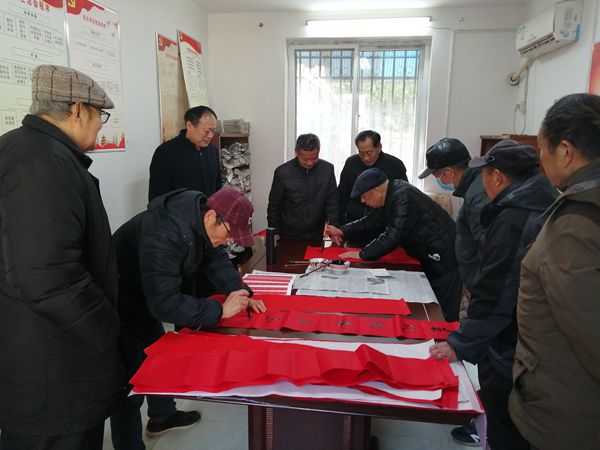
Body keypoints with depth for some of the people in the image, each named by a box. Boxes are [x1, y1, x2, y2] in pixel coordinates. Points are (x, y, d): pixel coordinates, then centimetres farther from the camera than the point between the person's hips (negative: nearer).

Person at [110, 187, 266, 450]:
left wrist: (241, 293, -13)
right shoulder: (165, 235, -38)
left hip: (147, 299, 9)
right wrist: (220, 310, -31)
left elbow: (215, 258, 0)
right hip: (120, 309, -9)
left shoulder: (199, 217, -11)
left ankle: (162, 417, 45)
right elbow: (165, 304, -39)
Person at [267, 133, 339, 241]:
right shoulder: (282, 172, -11)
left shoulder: (327, 169, -6)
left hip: (317, 236, 2)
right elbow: (274, 206, -3)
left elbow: (332, 201, -1)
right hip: (289, 237, -2)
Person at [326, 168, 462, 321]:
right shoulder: (391, 194, 3)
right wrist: (343, 231, 3)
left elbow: (392, 237, -28)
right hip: (428, 256, 10)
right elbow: (373, 220, 12)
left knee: (443, 313, 0)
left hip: (443, 257, -10)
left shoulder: (404, 198, -26)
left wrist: (362, 255, -17)